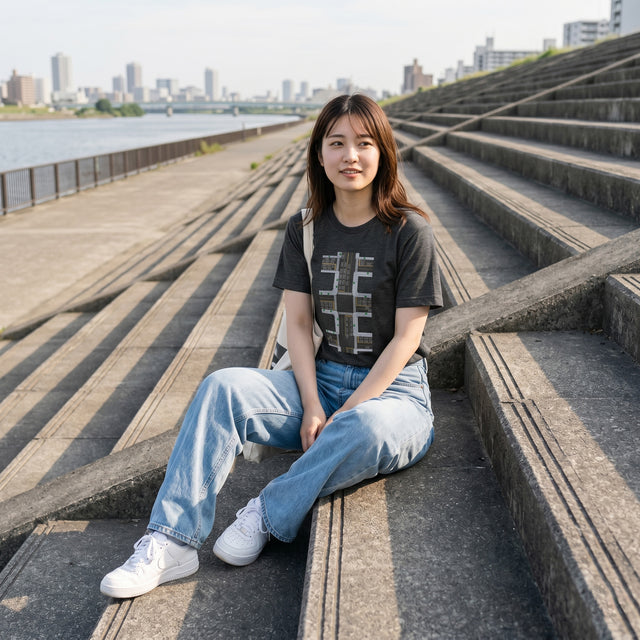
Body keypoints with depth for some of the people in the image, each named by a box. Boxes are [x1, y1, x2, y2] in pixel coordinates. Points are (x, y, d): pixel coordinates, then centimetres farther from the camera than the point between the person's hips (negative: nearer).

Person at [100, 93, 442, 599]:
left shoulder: (410, 231, -7)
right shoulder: (305, 230, 6)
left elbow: (406, 338, -10)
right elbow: (298, 323, 3)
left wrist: (344, 414, -18)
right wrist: (312, 407, -12)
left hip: (393, 388, -3)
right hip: (322, 379, 4)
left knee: (366, 429, -40)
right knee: (223, 387, -22)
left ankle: (270, 513, -17)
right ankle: (172, 543, -25)